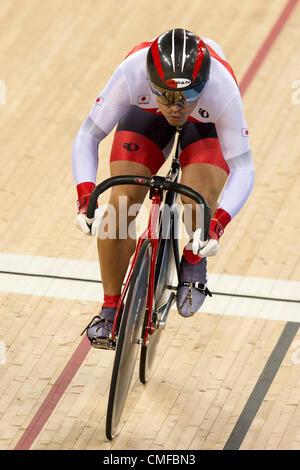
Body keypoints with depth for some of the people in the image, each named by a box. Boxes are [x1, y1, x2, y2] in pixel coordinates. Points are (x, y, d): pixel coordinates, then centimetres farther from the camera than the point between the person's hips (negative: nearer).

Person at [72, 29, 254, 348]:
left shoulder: (222, 90, -42)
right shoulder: (132, 74, -40)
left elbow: (242, 169, -34)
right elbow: (87, 137, -29)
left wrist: (216, 225, -48)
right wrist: (86, 199, -44)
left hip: (207, 123, -1)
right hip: (147, 114, 1)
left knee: (199, 207, -26)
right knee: (120, 204, -15)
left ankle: (194, 262, 10)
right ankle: (111, 309, 6)